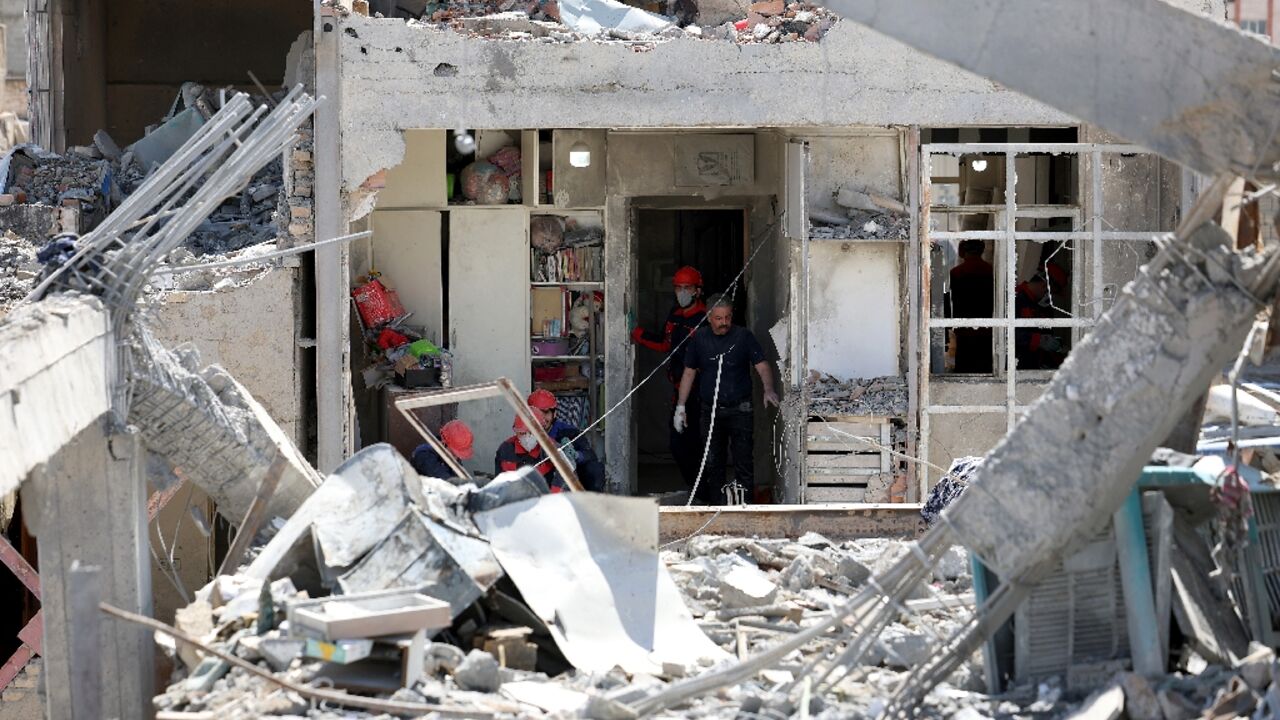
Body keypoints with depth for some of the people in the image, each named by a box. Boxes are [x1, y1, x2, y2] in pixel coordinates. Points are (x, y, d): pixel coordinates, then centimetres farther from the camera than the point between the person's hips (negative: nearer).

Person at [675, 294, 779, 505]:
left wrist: (768, 389, -25)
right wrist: (680, 406, 9)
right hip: (710, 410, 3)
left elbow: (762, 365, -6)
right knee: (712, 462, 5)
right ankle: (716, 504, 12)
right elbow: (689, 372, 12)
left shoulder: (743, 336, -1)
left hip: (740, 410, -3)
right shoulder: (699, 338, 6)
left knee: (743, 458, -9)